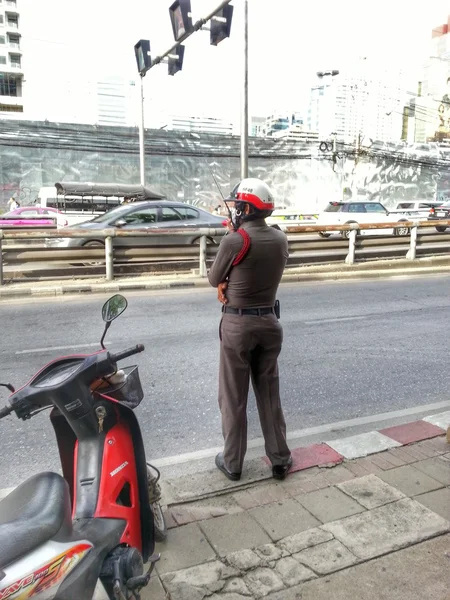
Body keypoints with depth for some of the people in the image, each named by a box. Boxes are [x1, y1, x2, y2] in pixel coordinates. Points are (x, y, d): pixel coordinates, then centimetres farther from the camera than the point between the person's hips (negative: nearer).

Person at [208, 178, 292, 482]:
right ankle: (280, 459, 25)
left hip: (237, 324, -5)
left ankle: (232, 463, 21)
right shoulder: (281, 239, 1)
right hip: (269, 322, 5)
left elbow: (214, 278, -4)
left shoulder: (235, 240, -18)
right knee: (270, 394, 16)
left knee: (234, 397, 9)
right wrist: (230, 282, 1)